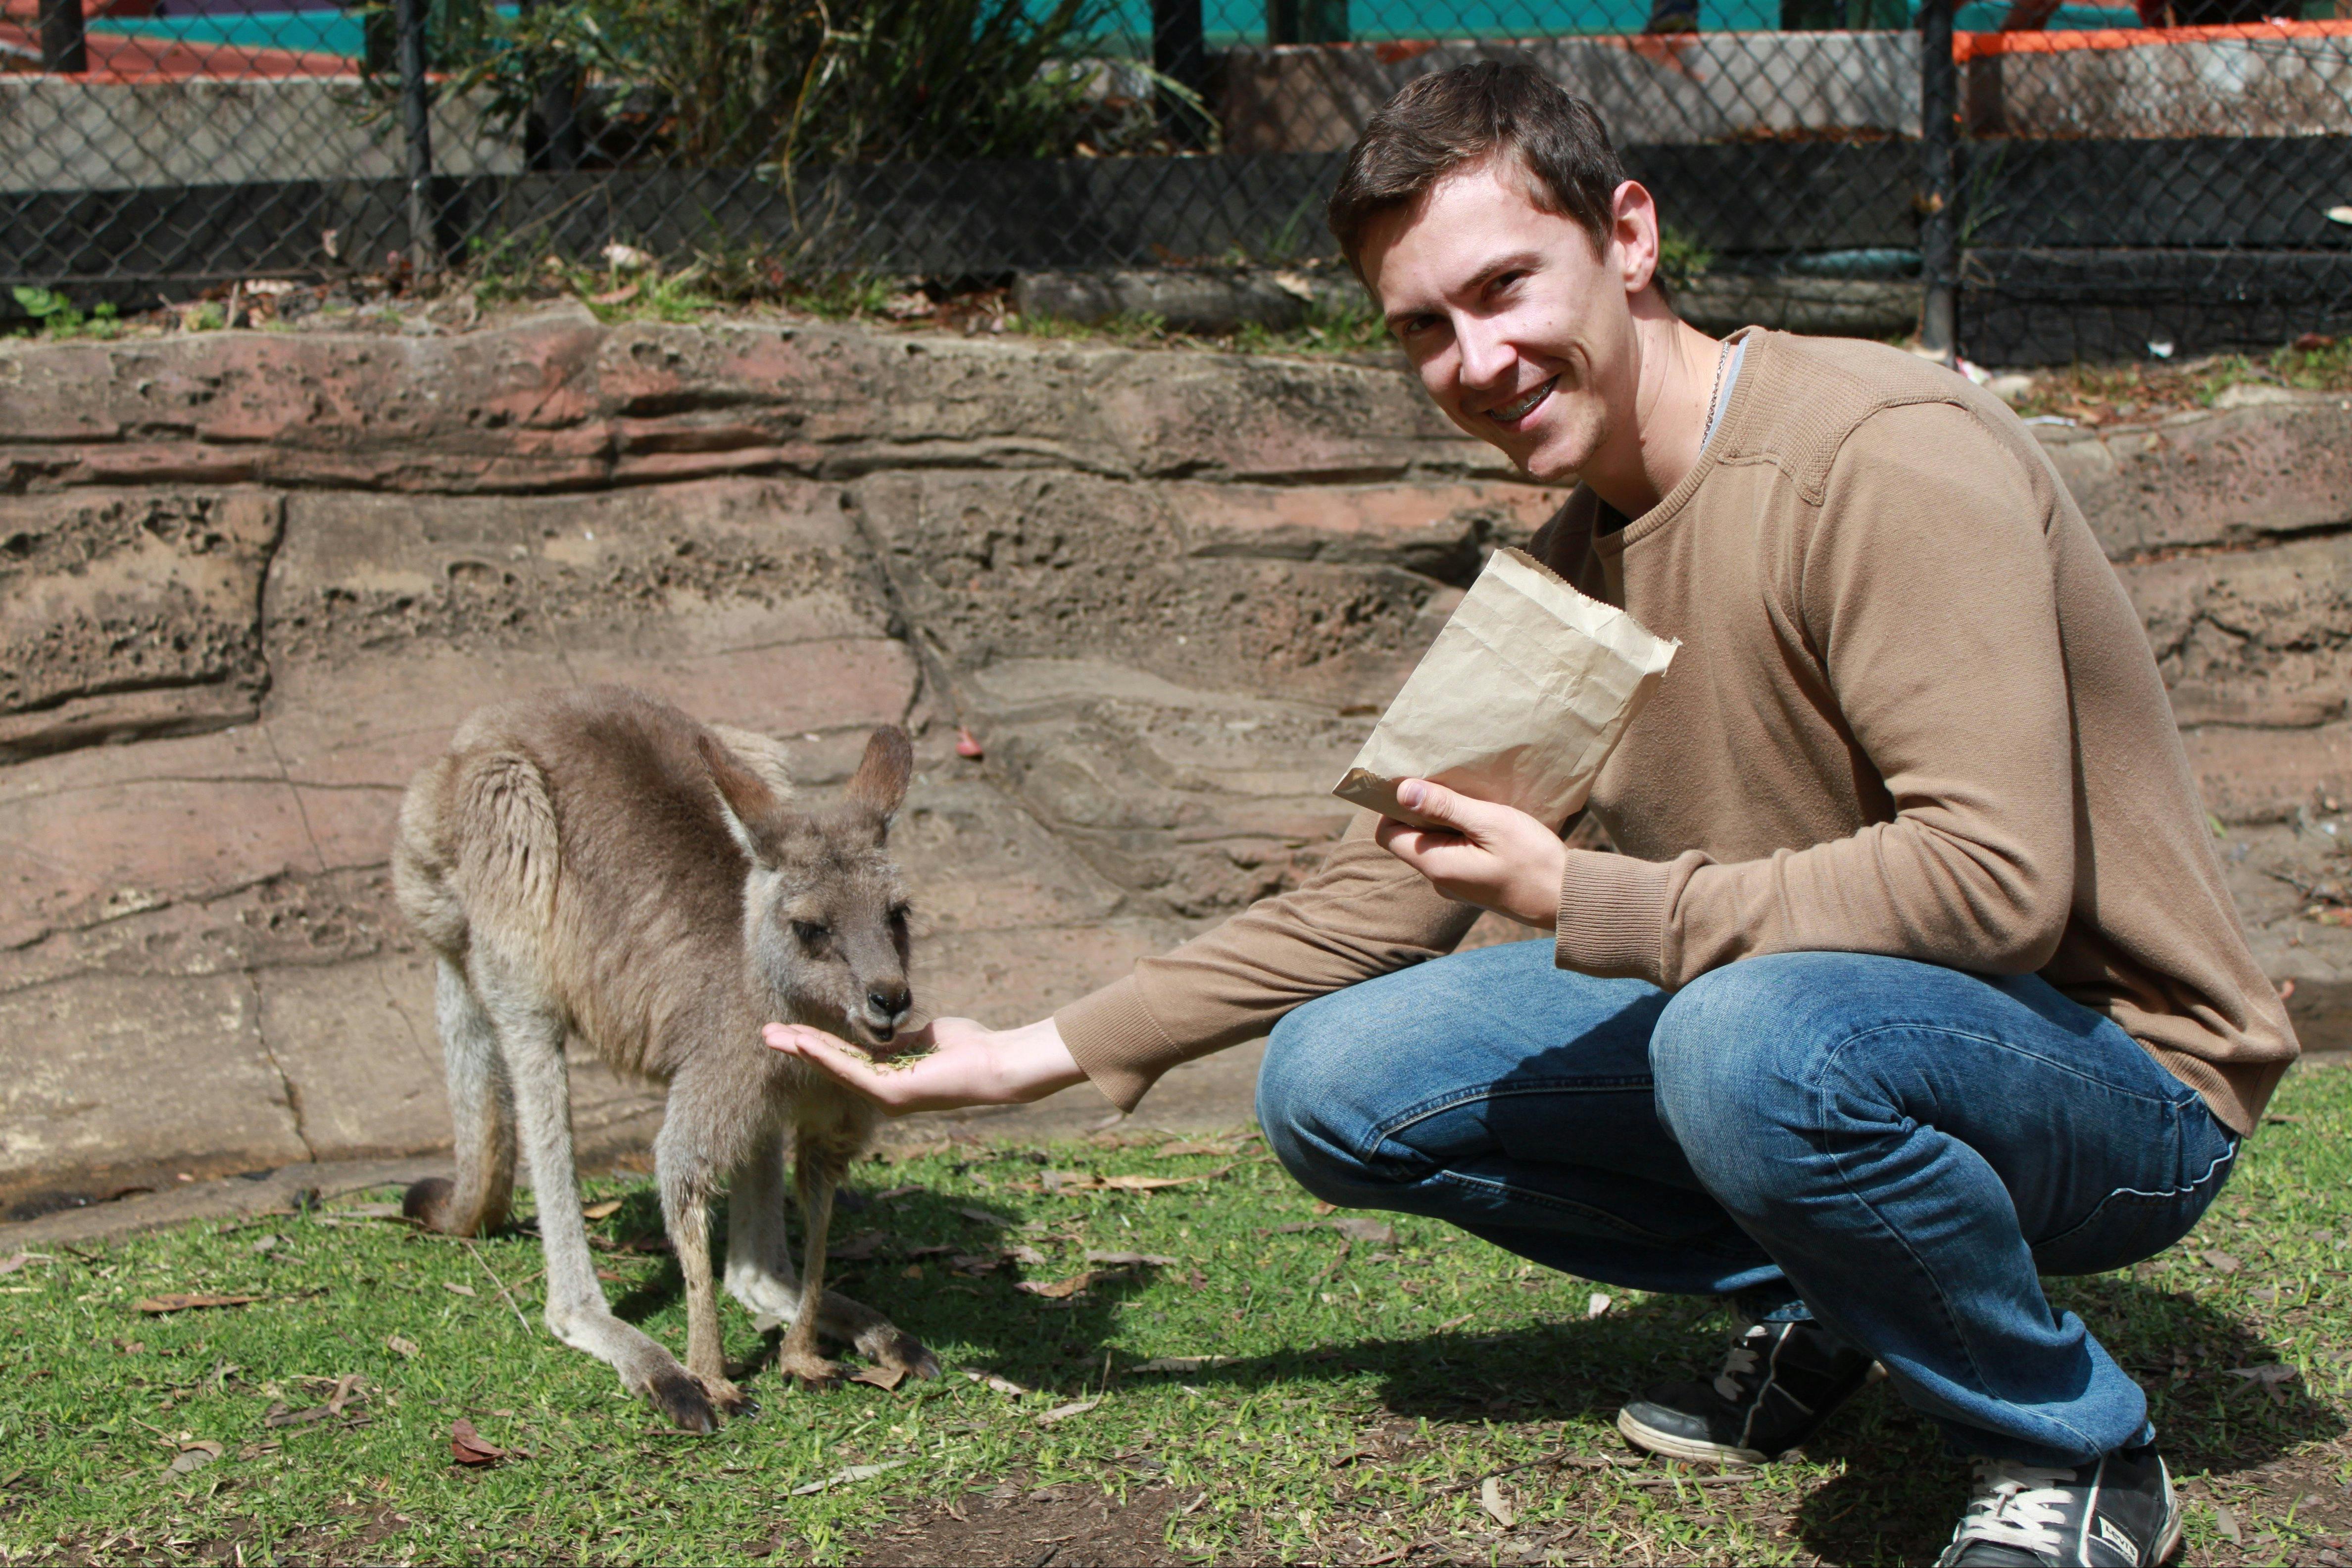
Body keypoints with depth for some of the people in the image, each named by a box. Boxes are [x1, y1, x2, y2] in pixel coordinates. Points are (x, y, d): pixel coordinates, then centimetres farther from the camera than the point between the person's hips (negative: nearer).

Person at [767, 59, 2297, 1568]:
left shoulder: (1885, 454, -21)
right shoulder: (1577, 562, 5)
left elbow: (1997, 880, -30)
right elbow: (1385, 891, 12)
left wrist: (1591, 903, -29)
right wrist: (1046, 1051, 9)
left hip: (2116, 1073, -7)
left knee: (1755, 1040, -39)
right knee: (1333, 1080, -3)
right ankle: (1809, 1304, 10)